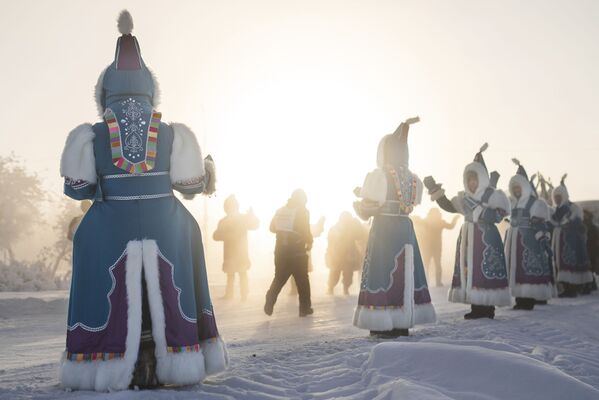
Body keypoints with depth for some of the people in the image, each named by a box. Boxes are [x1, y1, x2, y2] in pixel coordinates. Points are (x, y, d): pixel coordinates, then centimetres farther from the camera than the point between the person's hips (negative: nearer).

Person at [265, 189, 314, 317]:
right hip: (297, 252, -4)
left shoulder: (280, 210, 8)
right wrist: (309, 242, 5)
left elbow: (272, 228, 13)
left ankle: (270, 301, -8)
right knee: (302, 281, 8)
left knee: (279, 278, 13)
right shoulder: (302, 211, -7)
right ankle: (305, 308, 13)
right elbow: (305, 231, -14)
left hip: (280, 251, 4)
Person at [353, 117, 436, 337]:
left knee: (383, 273, -2)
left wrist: (358, 202, 14)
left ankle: (383, 325, -4)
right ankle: (402, 323, 13)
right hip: (405, 228, 6)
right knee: (403, 273, 10)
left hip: (383, 229, -6)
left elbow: (367, 210, -11)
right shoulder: (413, 178, 9)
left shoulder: (378, 175, -9)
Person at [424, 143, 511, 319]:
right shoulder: (465, 197, 14)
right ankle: (476, 308, 10)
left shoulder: (493, 195, -3)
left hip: (486, 238, -7)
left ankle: (487, 308, -5)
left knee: (485, 271, -11)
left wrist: (479, 209, -19)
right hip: (468, 238, 7)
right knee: (469, 270, 4)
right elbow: (448, 206, 10)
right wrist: (435, 190, 1)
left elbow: (499, 214, -11)